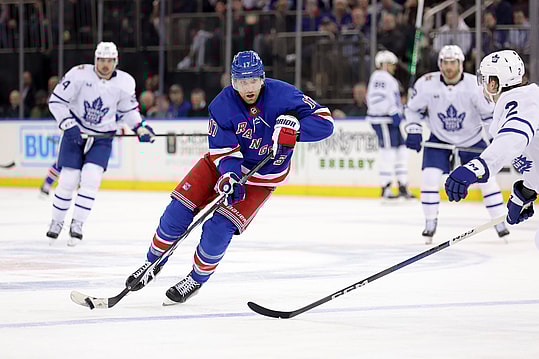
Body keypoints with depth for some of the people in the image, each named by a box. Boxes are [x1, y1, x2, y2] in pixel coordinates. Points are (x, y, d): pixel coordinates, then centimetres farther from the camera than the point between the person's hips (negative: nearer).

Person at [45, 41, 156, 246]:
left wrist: (139, 128, -6)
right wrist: (68, 125, -22)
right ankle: (57, 222, 18)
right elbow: (56, 101, -13)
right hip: (75, 132, -1)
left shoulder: (125, 82, -8)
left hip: (102, 137, 1)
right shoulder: (79, 75, -18)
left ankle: (77, 224, -3)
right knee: (68, 181, -4)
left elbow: (128, 110, 9)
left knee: (91, 178, -15)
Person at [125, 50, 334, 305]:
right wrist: (229, 177, -38)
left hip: (261, 176, -2)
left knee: (219, 227, -16)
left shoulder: (282, 95, -22)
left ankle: (197, 279, 9)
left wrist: (294, 127, -39)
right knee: (178, 211, -7)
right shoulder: (222, 104, -18)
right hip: (225, 164, 2)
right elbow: (223, 149, -19)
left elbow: (324, 121, -22)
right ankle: (153, 264, 16)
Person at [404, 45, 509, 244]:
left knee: (486, 178, -5)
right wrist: (413, 131, -12)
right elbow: (413, 108, -1)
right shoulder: (426, 84, -17)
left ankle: (500, 224, 8)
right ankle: (430, 224, 1)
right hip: (439, 139, 1)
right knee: (430, 177, -14)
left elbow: (490, 113, -10)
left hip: (471, 139, -1)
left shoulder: (475, 85, -20)